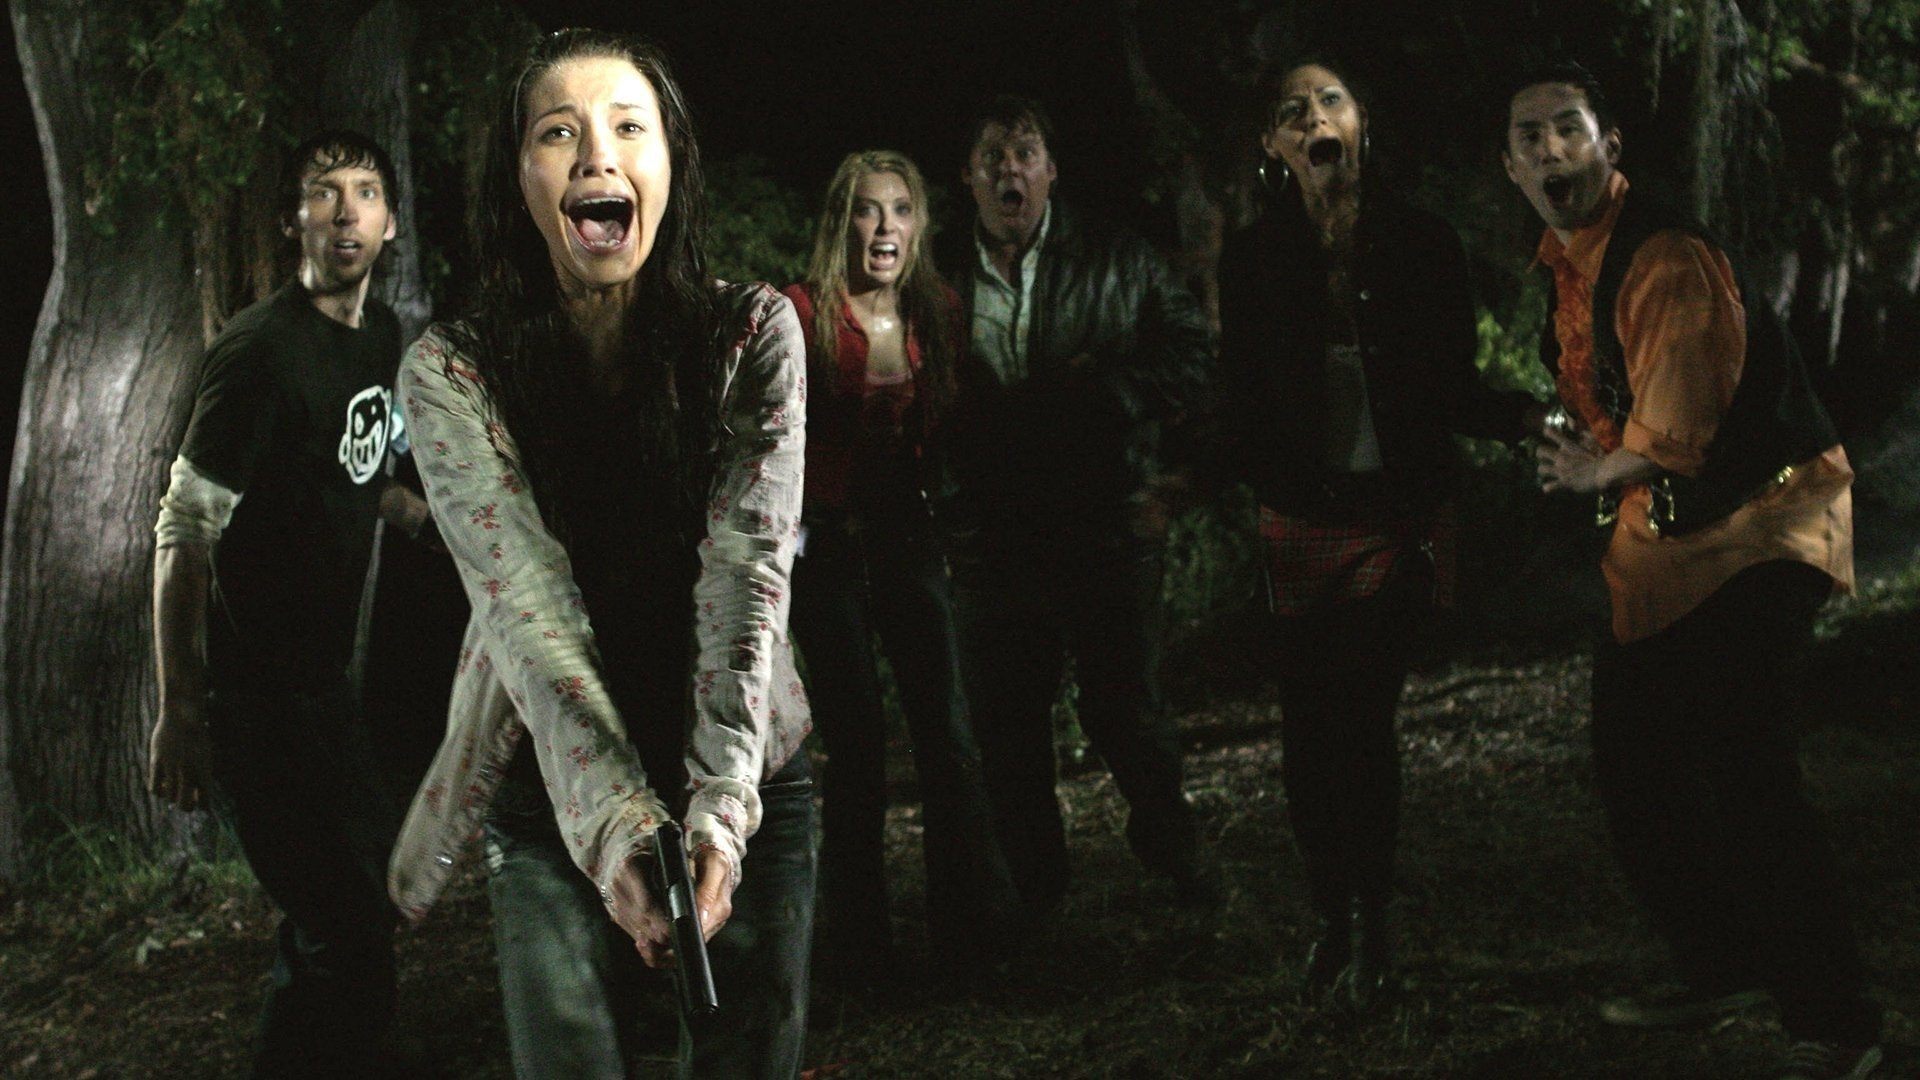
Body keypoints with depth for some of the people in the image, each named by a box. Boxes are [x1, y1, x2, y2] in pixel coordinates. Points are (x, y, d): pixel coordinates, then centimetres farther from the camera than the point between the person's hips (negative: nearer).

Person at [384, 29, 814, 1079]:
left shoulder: (752, 334, -7)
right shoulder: (450, 371, -10)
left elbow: (747, 574, -18)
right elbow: (526, 599, -21)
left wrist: (718, 803, -32)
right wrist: (618, 820, -34)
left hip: (747, 783, 1)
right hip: (554, 795, -1)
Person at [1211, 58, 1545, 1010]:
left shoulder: (1421, 245, 0)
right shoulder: (1251, 260, 2)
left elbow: (1453, 392, 4)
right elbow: (1241, 409, 3)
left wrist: (1528, 417, -13)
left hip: (1400, 519, -1)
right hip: (1301, 523, 2)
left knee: (1362, 719, -9)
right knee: (1310, 734, 2)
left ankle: (1366, 923, 4)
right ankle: (1337, 918, 18)